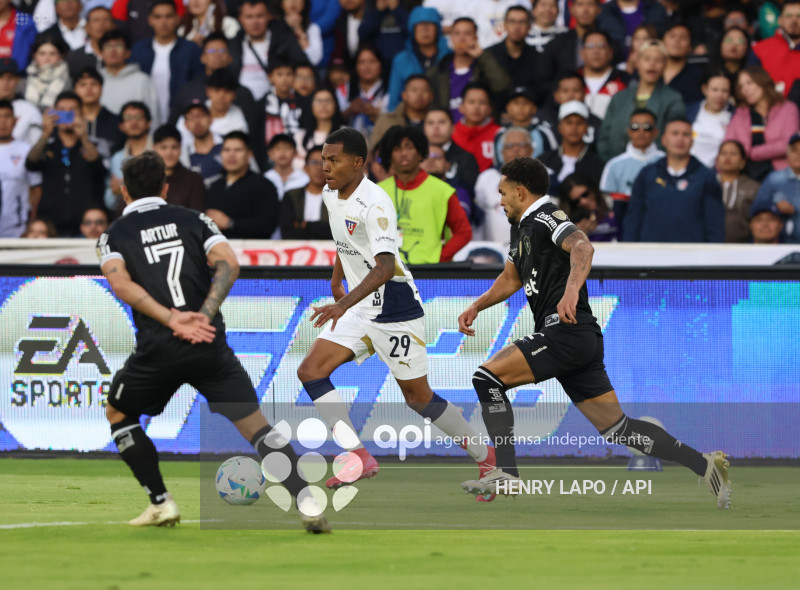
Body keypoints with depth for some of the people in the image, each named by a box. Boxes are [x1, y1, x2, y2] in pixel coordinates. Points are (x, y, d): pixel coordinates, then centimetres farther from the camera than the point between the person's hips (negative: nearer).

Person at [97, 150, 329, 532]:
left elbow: (121, 283, -9)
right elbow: (228, 264, -2)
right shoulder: (193, 220, 17)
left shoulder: (113, 235, 13)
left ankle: (161, 504, 19)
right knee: (255, 425, 0)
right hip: (210, 345, 1)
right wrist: (204, 315, -10)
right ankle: (308, 503, -19)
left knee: (118, 414, 25)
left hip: (157, 350, -1)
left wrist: (171, 320, -15)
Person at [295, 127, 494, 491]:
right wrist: (337, 279, 31)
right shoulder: (331, 195, 3)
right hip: (360, 309, 8)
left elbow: (385, 267, -35)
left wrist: (344, 304, -44)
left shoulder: (375, 204, -24)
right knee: (310, 370, -9)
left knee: (418, 397, 1)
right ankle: (359, 458, -15)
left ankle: (484, 457, 21)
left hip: (395, 310, -8)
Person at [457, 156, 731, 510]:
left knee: (487, 377, -14)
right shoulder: (521, 227, 23)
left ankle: (505, 473, -17)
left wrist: (572, 290, -45)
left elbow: (582, 246, -28)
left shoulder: (544, 217, -8)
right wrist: (477, 307, 24)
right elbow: (511, 278, 37)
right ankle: (704, 465, 3)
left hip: (567, 331, -10)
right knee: (617, 429, 5)